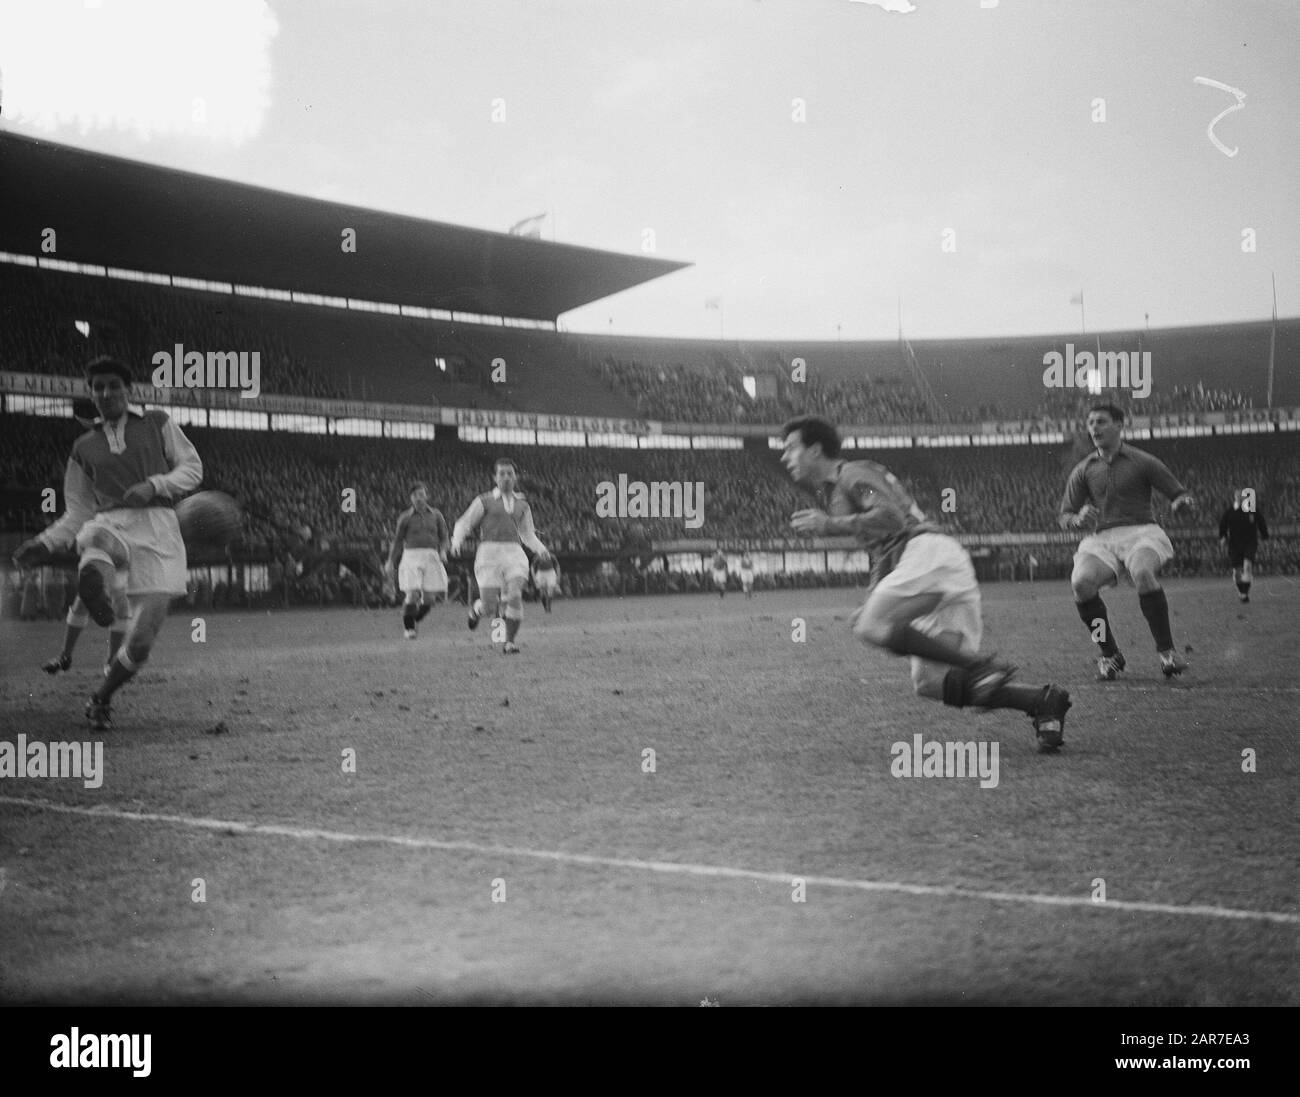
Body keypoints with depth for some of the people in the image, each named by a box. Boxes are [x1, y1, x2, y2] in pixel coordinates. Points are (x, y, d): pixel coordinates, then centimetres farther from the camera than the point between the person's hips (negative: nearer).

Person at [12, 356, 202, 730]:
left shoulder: (158, 422, 16)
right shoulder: (84, 447, 21)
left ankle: (101, 699, 13)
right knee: (94, 539, -42)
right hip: (110, 524, 2)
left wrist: (153, 486, -8)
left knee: (141, 640, -8)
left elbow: (193, 469, 10)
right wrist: (45, 543, 4)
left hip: (159, 530, -2)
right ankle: (95, 586, -66)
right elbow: (77, 513, 22)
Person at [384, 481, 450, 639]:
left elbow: (444, 537, 11)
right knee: (413, 595, -15)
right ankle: (408, 627, 5)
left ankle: (414, 620, 25)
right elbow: (397, 540, 10)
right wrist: (390, 562, 8)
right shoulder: (405, 517, 4)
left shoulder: (436, 514, 8)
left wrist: (443, 552, -8)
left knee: (429, 599, -3)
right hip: (411, 557, -2)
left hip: (431, 559, 2)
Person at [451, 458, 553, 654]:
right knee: (489, 602, -7)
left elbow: (528, 534, 25)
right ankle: (477, 609, 31)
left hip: (514, 553, 2)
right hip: (489, 552, -2)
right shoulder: (484, 501, 7)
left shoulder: (522, 504, 18)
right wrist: (457, 541, -12)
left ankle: (509, 642, -8)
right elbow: (463, 524, 7)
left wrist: (541, 550, 8)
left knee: (515, 596, -18)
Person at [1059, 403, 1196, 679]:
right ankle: (1109, 654, -10)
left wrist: (1183, 501, -14)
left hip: (1141, 532, -3)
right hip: (1102, 538, 3)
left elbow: (1179, 493, 10)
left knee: (1142, 572, -37)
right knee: (1080, 581, -28)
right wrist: (1078, 519, -8)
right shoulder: (1082, 471, 15)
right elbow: (1064, 516, 15)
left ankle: (1166, 650, -26)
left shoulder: (1143, 462, 8)